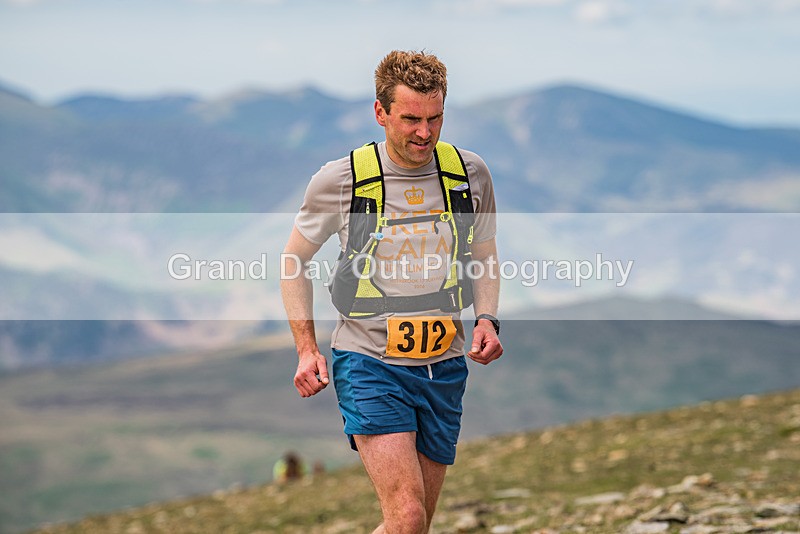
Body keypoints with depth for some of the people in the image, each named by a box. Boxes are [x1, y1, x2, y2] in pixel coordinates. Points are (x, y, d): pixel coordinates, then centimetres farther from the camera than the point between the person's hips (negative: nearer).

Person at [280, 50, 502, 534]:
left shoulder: (470, 172, 2)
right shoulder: (340, 179, -7)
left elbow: (485, 257, 19)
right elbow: (294, 259, 7)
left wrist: (487, 321, 0)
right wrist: (307, 349, -1)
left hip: (444, 366, 4)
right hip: (369, 362, -4)